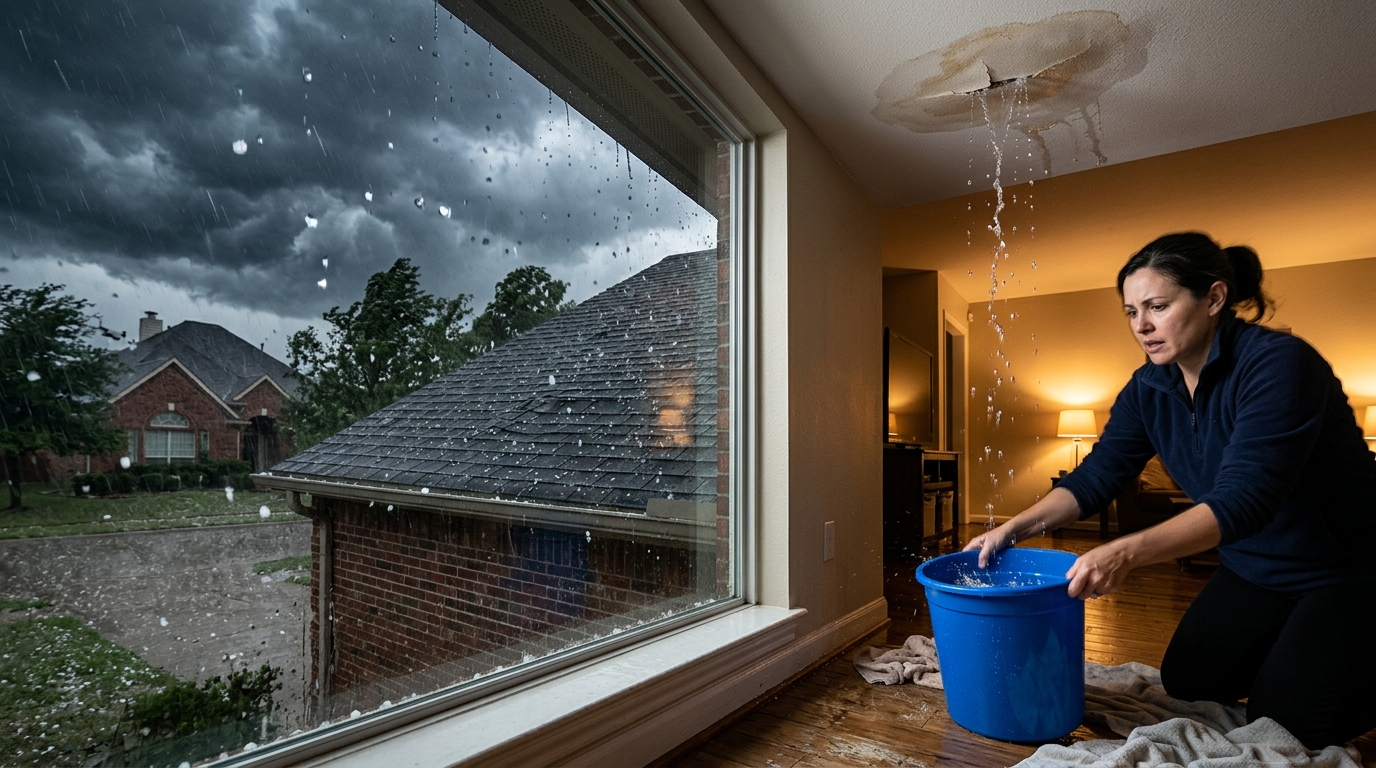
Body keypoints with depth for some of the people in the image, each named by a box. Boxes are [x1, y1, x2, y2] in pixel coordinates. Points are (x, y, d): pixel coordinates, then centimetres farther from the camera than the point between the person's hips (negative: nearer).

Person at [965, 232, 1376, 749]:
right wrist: (1014, 528, -23)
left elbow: (1242, 499, -39)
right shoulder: (1149, 388, -8)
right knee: (1186, 684, 9)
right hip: (1254, 569, 6)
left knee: (1282, 719, -5)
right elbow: (1096, 476, -10)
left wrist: (1126, 553, -52)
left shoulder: (1278, 364, -29)